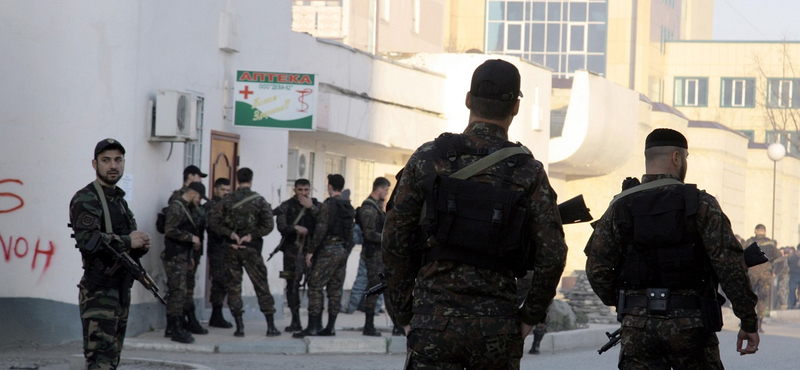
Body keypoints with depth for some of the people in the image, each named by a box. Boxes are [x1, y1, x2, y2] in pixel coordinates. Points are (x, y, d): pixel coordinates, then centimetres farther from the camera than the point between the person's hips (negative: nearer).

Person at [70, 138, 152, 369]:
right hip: (99, 292, -9)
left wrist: (141, 245, 4)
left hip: (122, 289, 9)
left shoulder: (120, 200, 19)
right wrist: (128, 241, -16)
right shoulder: (86, 200, -10)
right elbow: (87, 240, -26)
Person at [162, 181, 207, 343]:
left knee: (177, 294, 11)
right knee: (179, 292, -12)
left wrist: (189, 256, 23)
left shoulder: (184, 208, 20)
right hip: (174, 258, -10)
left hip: (181, 258, 10)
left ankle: (172, 328, 15)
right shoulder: (176, 207, -11)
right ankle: (177, 330, -12)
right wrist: (191, 238, -16)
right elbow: (170, 231, -22)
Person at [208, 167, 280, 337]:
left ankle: (239, 327, 1)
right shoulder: (259, 200, -4)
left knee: (234, 285, 6)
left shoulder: (227, 200, 2)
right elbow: (268, 225, -12)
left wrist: (230, 233, -4)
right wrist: (251, 235, -7)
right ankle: (271, 326, 5)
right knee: (261, 286, 5)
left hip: (232, 248, 1)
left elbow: (214, 223, -2)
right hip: (251, 249, -1)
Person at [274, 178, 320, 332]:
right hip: (292, 250, 0)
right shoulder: (287, 206, 8)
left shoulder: (315, 205, 11)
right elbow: (281, 226, -4)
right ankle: (295, 322, 8)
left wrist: (311, 208, -10)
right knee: (292, 285, 0)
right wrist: (295, 228, -20)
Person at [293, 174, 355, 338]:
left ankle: (312, 326, -12)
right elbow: (351, 232, 13)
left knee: (315, 287, -6)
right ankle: (330, 327, 8)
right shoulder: (349, 207, 12)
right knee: (335, 289, 9)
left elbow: (321, 229, -17)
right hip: (343, 251, 8)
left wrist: (311, 251, -12)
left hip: (328, 250, -8)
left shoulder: (328, 204, -11)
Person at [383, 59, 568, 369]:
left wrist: (404, 313, 9)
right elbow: (552, 254, -6)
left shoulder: (428, 158, 1)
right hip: (497, 327, 0)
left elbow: (395, 240, 1)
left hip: (434, 321, 0)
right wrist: (530, 316, 7)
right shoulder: (529, 172, -1)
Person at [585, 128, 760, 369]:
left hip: (638, 324, 2)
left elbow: (597, 269, 2)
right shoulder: (700, 204, -3)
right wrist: (749, 321, -4)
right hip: (689, 322, -2)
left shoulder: (620, 207, 4)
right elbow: (730, 264, -10)